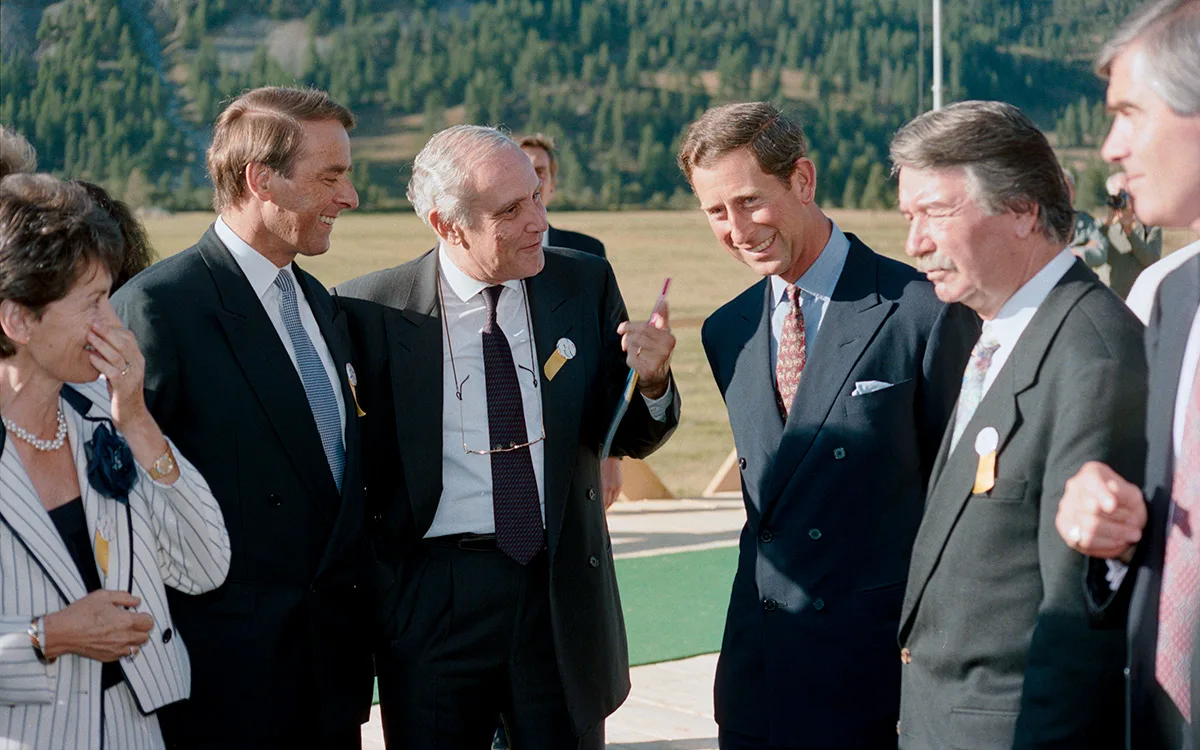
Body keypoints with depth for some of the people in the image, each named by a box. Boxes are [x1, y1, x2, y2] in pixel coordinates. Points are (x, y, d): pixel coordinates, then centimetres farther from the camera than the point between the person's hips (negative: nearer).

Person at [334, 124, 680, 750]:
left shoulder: (585, 286, 3)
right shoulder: (371, 310, -6)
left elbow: (628, 439, 7)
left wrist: (650, 382, -12)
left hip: (563, 592, 2)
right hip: (431, 599, -2)